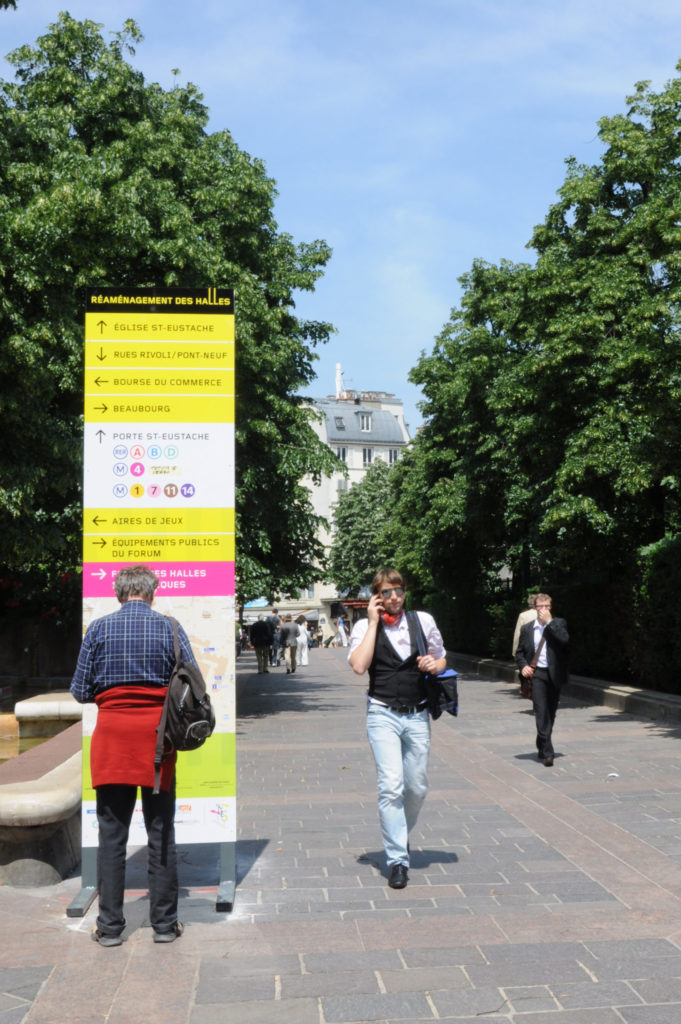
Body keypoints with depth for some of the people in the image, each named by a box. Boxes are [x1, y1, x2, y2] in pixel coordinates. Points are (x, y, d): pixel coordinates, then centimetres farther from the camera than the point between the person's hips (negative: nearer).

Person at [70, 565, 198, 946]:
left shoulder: (99, 629, 0)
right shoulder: (169, 627, -2)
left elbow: (81, 692, 1)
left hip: (113, 735, 0)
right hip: (156, 735, 0)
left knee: (112, 834, 8)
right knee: (161, 833, 9)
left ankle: (110, 926, 13)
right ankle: (165, 923, 16)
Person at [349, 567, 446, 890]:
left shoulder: (423, 621, 6)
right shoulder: (365, 627, -2)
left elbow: (442, 660, 18)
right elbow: (358, 666, -19)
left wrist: (434, 664, -6)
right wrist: (374, 622, -15)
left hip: (417, 715, 3)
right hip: (383, 715, -3)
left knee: (418, 787, 10)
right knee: (391, 787, -12)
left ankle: (399, 835, 39)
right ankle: (397, 860, -1)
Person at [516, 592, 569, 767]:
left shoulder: (559, 624, 5)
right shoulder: (527, 628, 9)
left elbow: (564, 640, -15)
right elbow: (520, 652, 13)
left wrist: (549, 622, -14)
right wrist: (523, 666, -5)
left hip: (554, 674, 1)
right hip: (536, 673, -1)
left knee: (551, 713, 10)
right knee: (541, 712, -12)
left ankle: (542, 747, 29)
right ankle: (547, 752, -13)